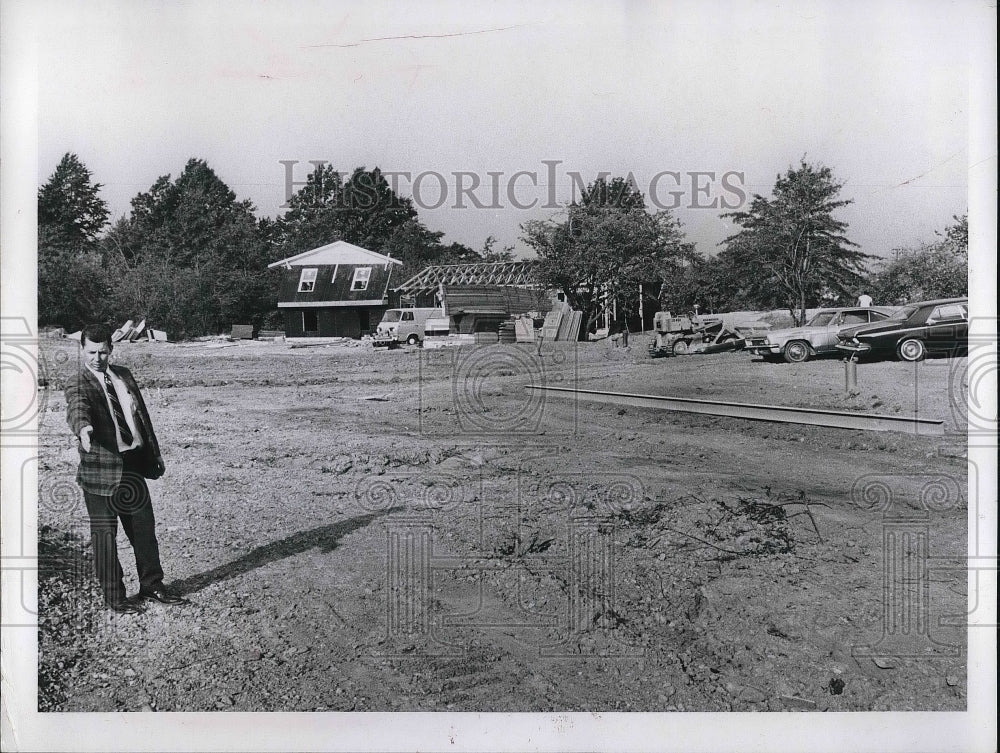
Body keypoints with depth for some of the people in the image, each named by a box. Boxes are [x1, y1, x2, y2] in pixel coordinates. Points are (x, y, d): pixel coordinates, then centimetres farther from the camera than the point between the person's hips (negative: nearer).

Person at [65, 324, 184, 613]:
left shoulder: (124, 376, 10)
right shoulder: (78, 384, -9)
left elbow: (142, 414, 16)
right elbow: (77, 409, -31)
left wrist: (155, 452, 17)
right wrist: (83, 429, -53)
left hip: (134, 465, 6)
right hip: (101, 469, -6)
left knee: (144, 528, 14)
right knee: (105, 533, 5)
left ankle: (152, 585, 29)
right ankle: (113, 596, 19)